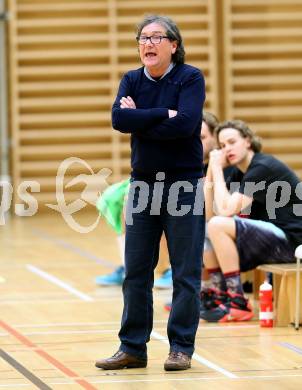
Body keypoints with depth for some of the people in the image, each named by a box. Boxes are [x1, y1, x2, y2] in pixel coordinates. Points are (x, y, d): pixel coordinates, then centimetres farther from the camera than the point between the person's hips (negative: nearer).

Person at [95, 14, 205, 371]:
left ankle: (181, 348, 8)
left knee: (185, 273, 0)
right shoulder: (132, 81, 6)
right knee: (135, 271, 6)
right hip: (143, 182, 5)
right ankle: (132, 348, 13)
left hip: (183, 184, -4)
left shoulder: (190, 78, -7)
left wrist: (140, 120, -14)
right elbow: (119, 119, -12)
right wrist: (163, 114, -18)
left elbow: (185, 124, -22)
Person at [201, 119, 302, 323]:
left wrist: (217, 169, -15)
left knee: (218, 226, -24)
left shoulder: (262, 168, -16)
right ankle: (222, 296, 7)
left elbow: (226, 210, -25)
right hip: (268, 237, 10)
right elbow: (209, 214, 4)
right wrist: (212, 169, -1)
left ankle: (238, 304, -20)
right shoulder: (239, 172, 11)